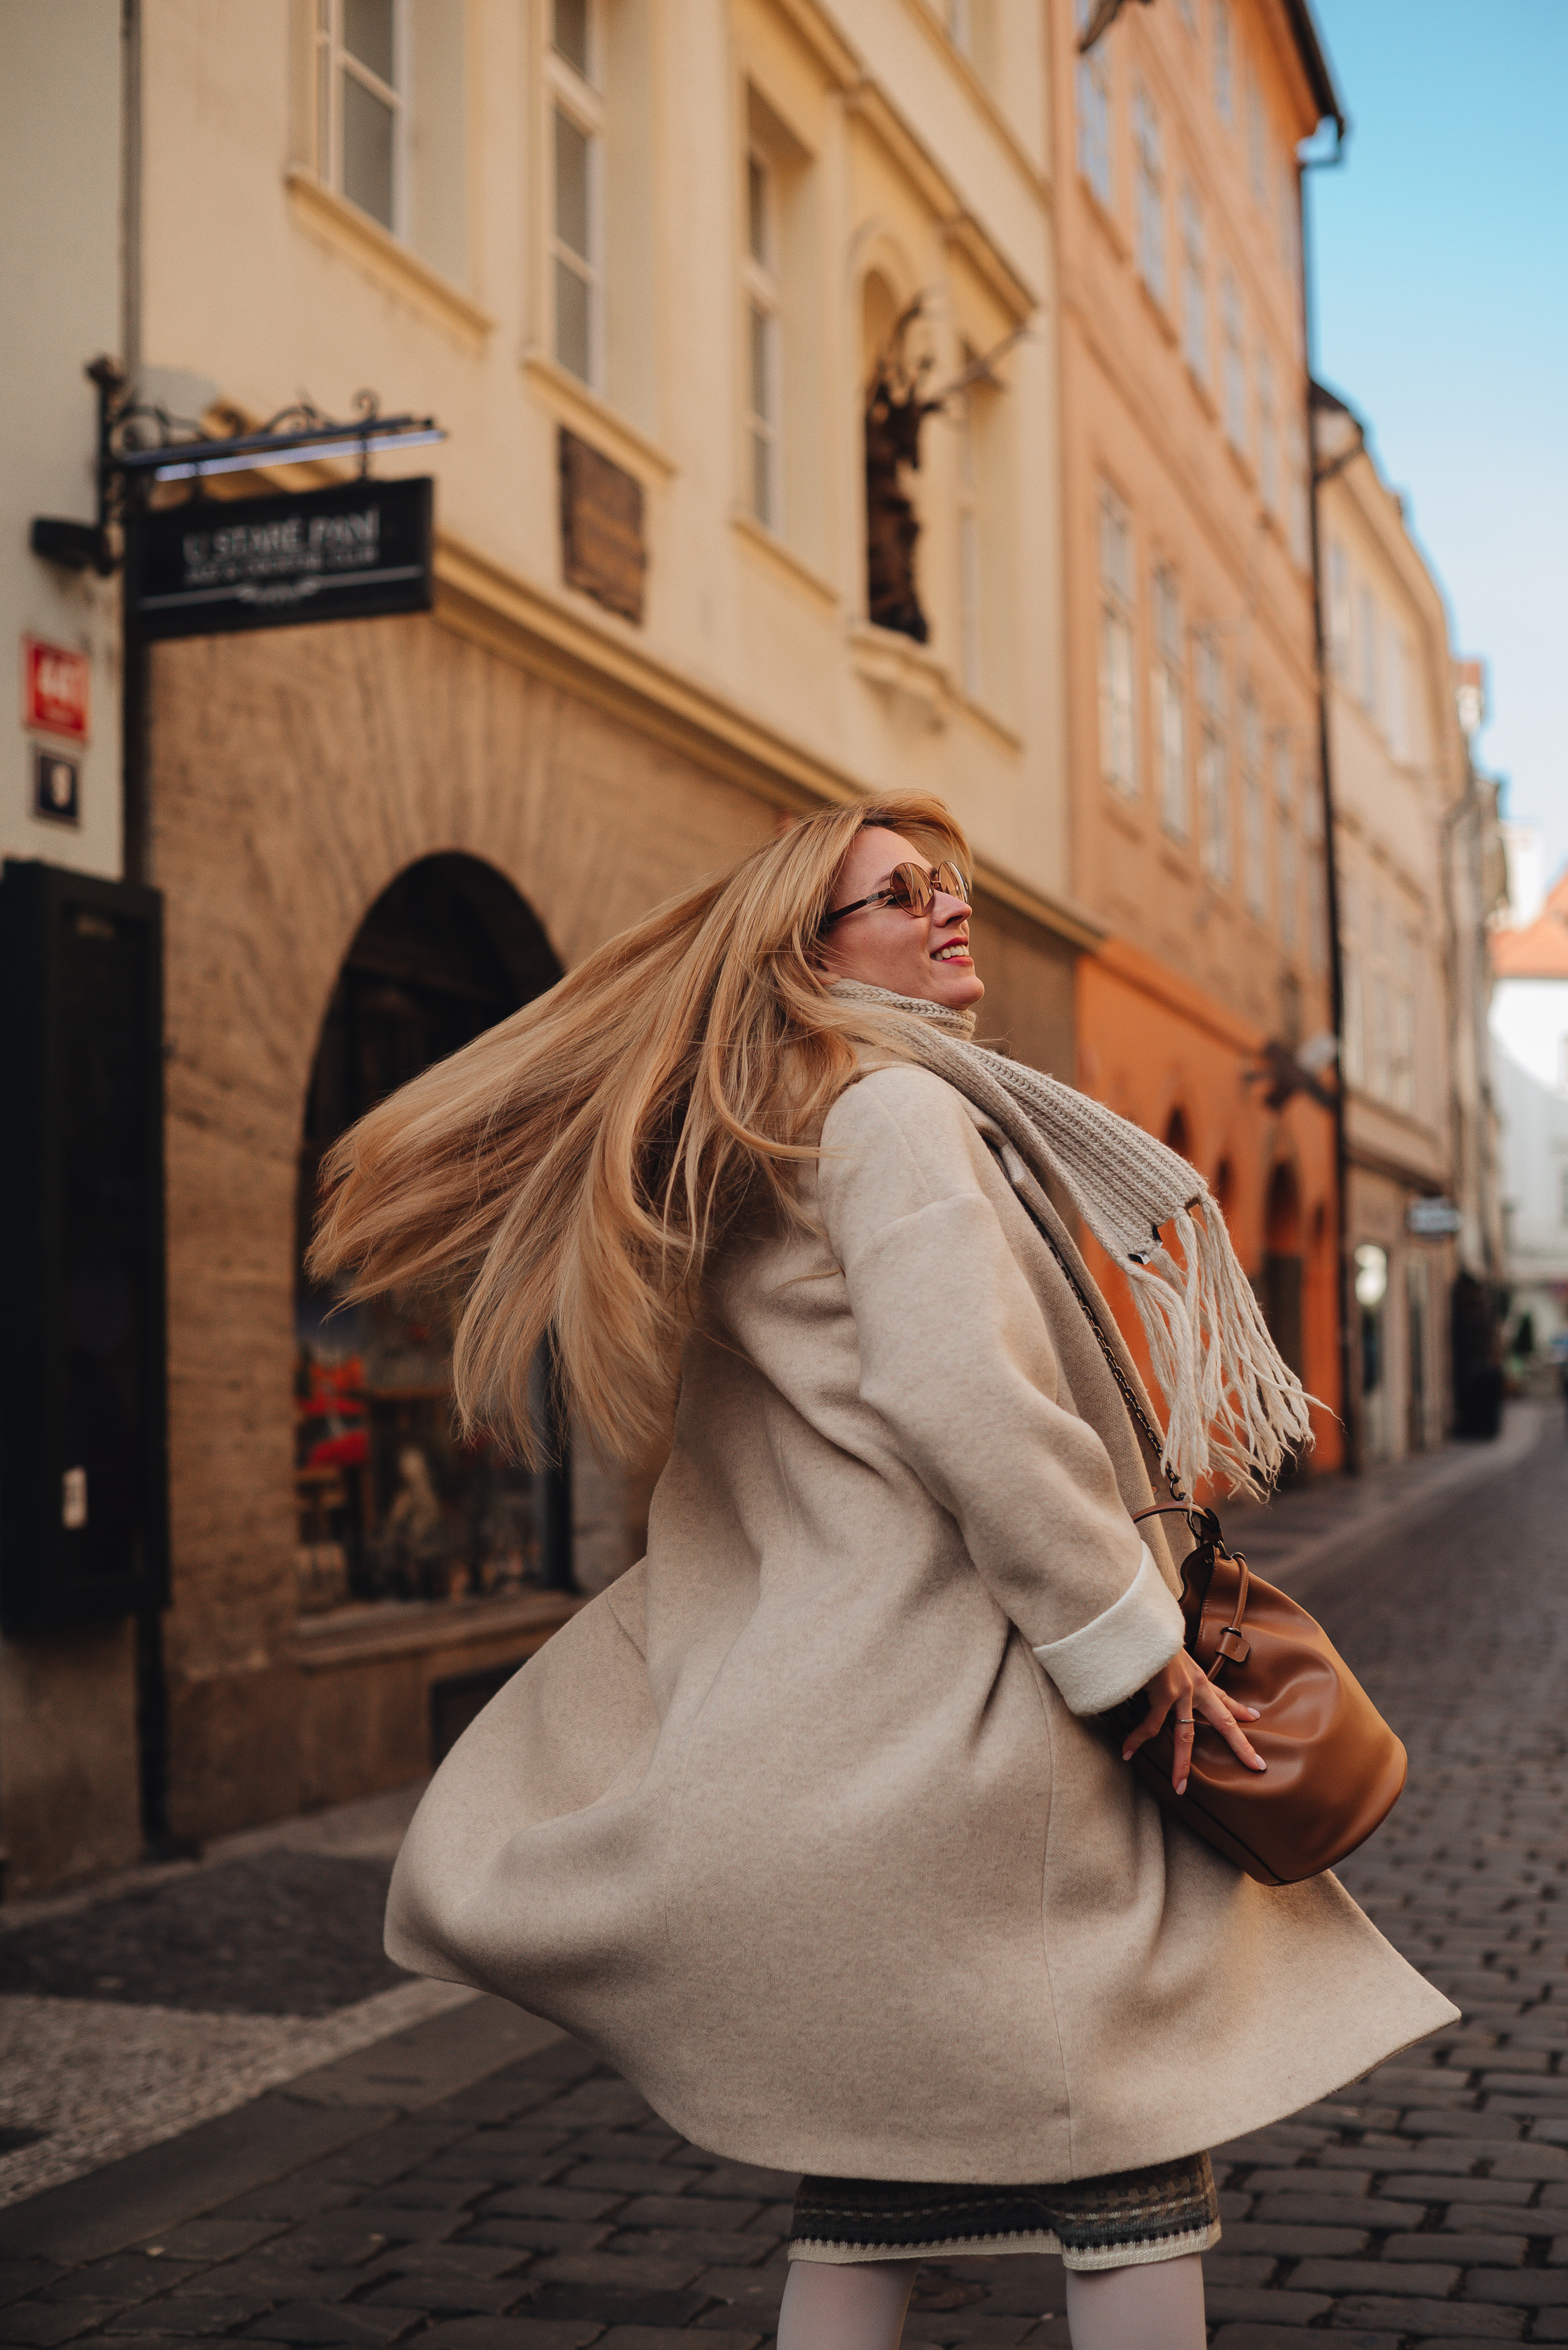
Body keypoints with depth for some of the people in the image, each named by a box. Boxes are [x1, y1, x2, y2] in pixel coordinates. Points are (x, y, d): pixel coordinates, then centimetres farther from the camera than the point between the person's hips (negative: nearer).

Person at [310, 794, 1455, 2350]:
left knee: (872, 2186, 14)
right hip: (964, 1713, -9)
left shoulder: (735, 1163, 18)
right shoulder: (897, 1113, -10)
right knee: (1129, 2136, 2)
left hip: (828, 1735, 9)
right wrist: (1134, 1639, -15)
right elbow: (964, 1392, -23)